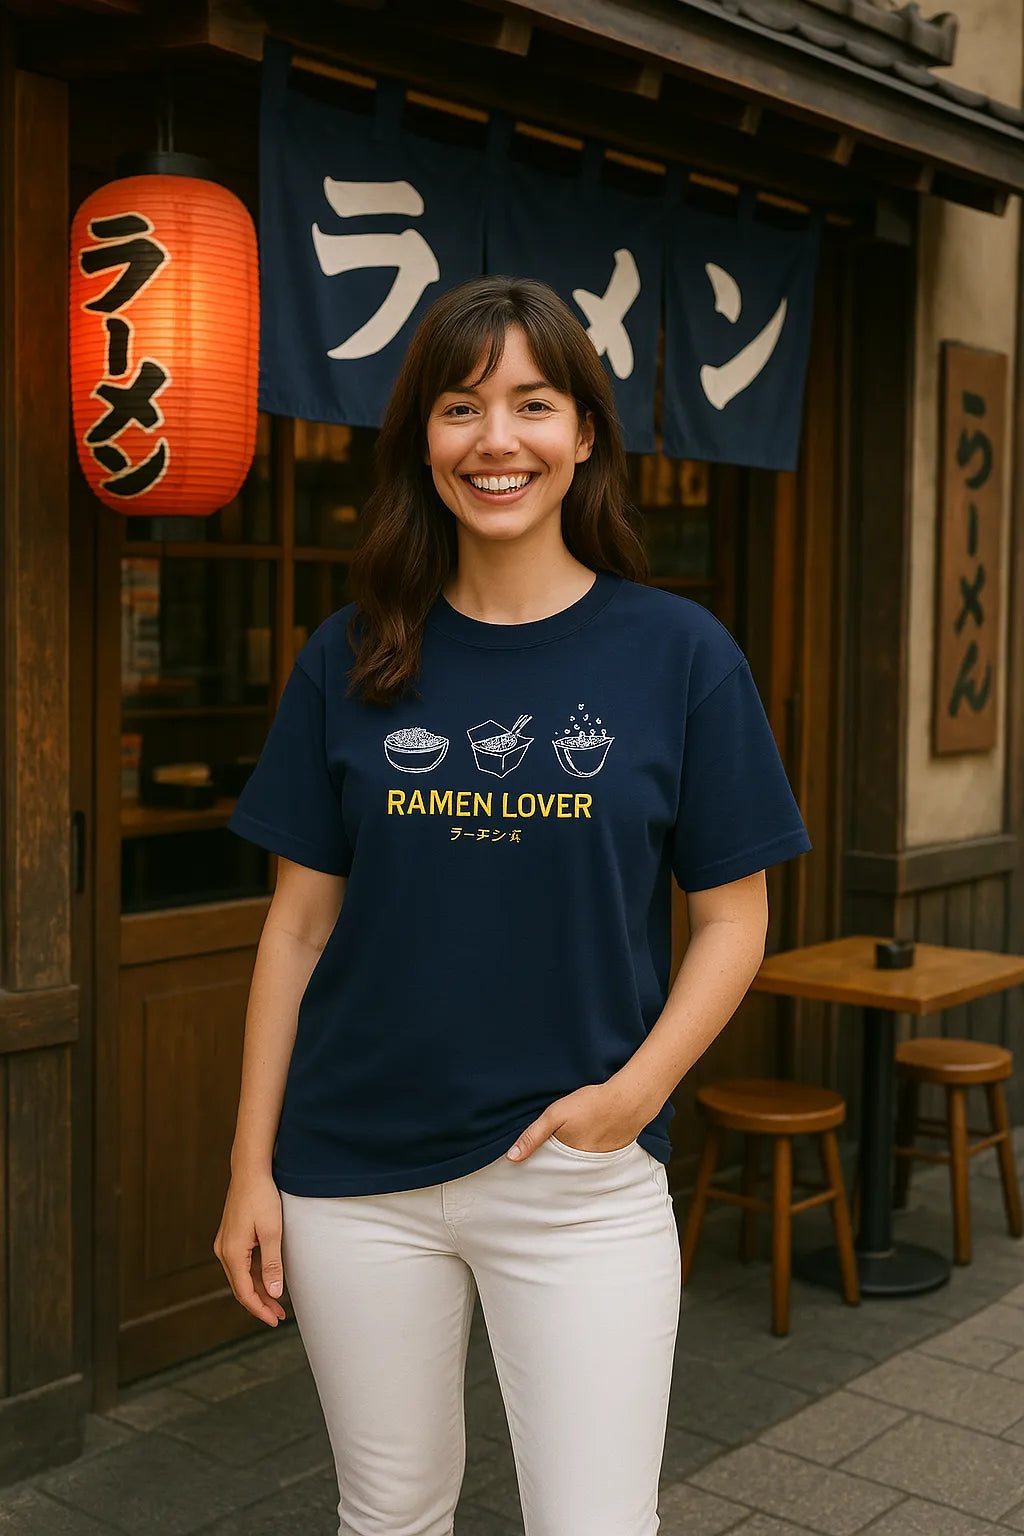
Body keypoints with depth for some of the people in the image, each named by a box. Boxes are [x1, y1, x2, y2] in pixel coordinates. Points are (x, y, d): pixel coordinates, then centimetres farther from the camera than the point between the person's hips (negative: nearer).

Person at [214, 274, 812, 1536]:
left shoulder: (678, 652, -4)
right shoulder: (352, 660, 0)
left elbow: (731, 917, 0)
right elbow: (300, 922, 3)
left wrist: (636, 1089, -14)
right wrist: (251, 1166, 2)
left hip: (580, 1171, -1)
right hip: (357, 1174, 2)